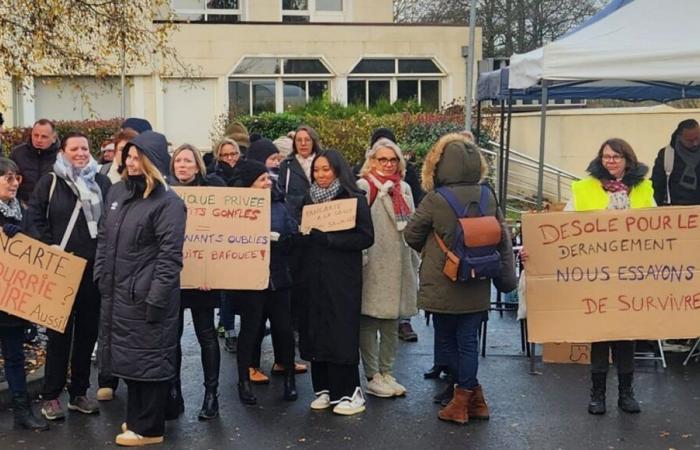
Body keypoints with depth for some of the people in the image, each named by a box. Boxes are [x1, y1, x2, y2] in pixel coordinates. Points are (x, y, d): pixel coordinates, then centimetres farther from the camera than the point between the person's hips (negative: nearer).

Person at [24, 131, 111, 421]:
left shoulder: (102, 182, 7)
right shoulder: (50, 182, 1)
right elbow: (33, 219, -1)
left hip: (95, 268, 3)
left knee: (88, 331, 9)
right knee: (59, 332, 2)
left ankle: (79, 392, 22)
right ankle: (51, 396, 12)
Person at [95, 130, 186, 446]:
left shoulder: (168, 202, -14)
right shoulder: (117, 192, 10)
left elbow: (170, 256, -17)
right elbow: (104, 237, 17)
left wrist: (156, 299, -19)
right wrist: (100, 276, 11)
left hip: (146, 296, -8)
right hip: (117, 293, 8)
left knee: (149, 359, 3)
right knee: (127, 356, 17)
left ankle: (148, 428, 16)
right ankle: (136, 417, 33)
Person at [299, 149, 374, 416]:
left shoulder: (354, 199, -4)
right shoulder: (309, 199, 12)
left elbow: (366, 237, -11)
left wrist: (328, 238, -17)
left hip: (343, 276, -5)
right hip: (314, 274, 5)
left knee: (341, 332, -4)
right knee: (315, 331, 5)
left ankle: (349, 392, 6)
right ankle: (325, 389, 16)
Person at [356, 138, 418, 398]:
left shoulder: (405, 188, 14)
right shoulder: (363, 187, -6)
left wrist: (413, 263, 17)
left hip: (398, 266, 6)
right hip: (372, 266, -6)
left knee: (392, 323, 12)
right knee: (369, 322, 1)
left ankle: (387, 374, 23)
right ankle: (372, 377, 10)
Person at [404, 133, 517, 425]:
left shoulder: (435, 199, -14)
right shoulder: (488, 197, -2)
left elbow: (411, 236, -3)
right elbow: (504, 238, 5)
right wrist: (507, 276, 14)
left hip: (443, 287, -4)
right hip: (477, 287, 4)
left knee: (447, 340, 11)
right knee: (468, 341, 11)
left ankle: (472, 398, 15)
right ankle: (467, 400, 17)